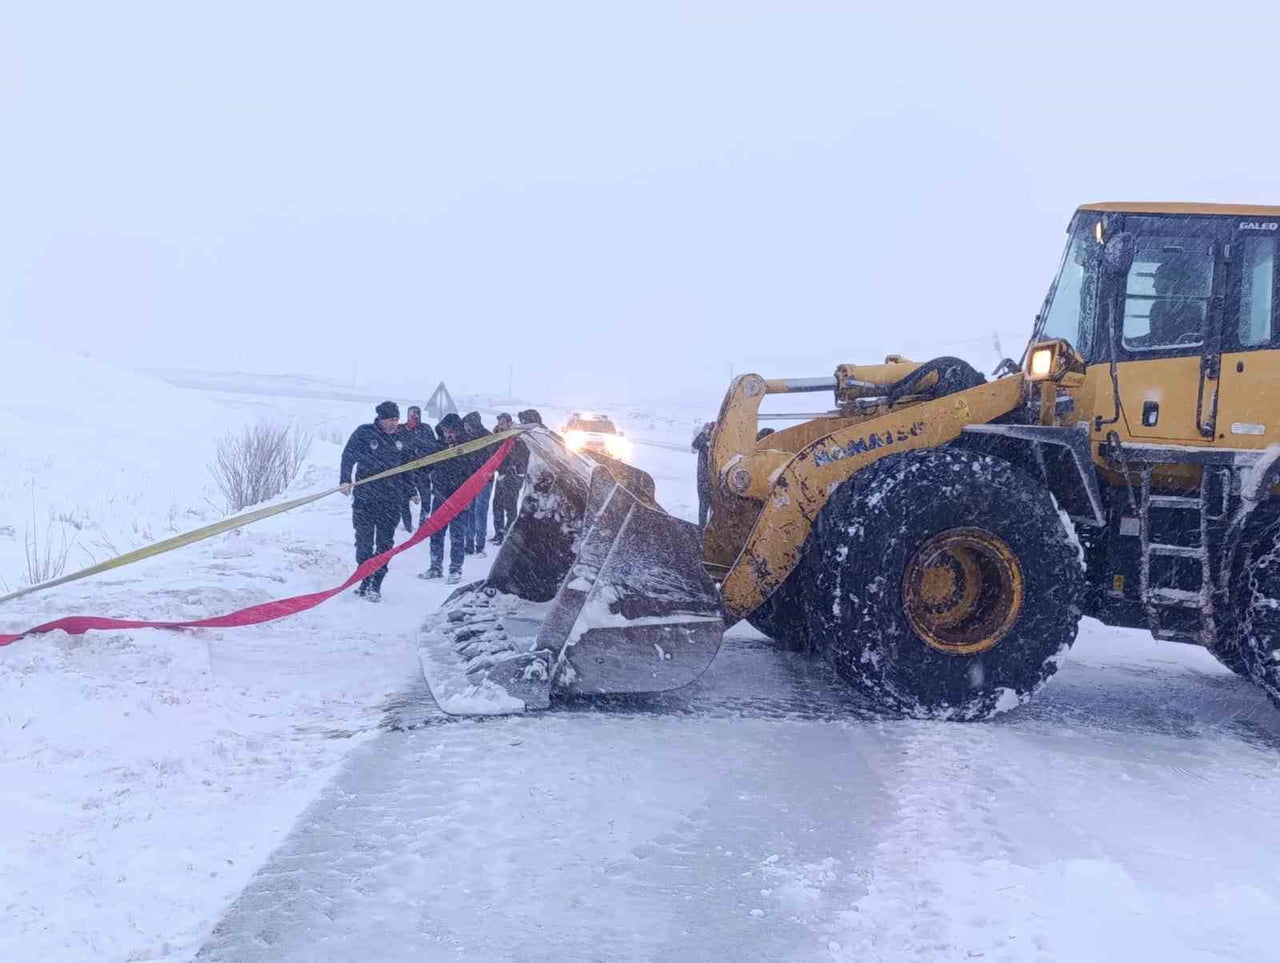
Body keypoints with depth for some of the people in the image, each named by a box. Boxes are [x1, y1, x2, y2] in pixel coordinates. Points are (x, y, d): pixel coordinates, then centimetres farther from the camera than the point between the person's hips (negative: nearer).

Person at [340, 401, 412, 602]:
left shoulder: (401, 438, 11)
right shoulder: (364, 433, -1)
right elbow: (348, 456, -4)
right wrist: (345, 480, -17)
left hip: (391, 500, 3)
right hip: (365, 498, -3)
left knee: (385, 544, -1)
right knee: (364, 542, 2)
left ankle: (375, 585, 2)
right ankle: (366, 581, 14)